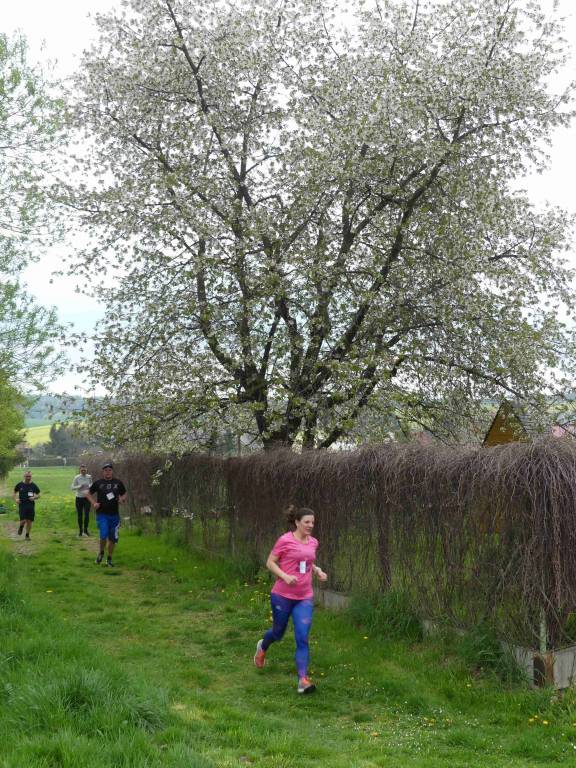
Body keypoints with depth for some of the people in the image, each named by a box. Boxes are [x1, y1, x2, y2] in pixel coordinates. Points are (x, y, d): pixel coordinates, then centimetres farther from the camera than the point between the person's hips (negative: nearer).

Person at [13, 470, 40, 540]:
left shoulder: (33, 485, 2)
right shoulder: (20, 485, 1)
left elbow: (38, 494, 11)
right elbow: (15, 492, 16)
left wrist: (34, 498, -9)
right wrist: (16, 499, 0)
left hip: (31, 505, 1)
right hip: (22, 505, -1)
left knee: (29, 521, 2)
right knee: (23, 520, -11)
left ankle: (27, 535, 19)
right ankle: (21, 527, 25)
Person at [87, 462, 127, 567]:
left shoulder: (118, 483, 5)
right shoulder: (98, 483, 1)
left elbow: (124, 494, 16)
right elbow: (89, 494, 12)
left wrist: (122, 499, -6)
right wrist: (93, 503, -5)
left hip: (114, 515, 2)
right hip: (102, 514, -2)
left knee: (113, 538, 7)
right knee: (103, 536, -17)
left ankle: (109, 558, 25)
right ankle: (101, 553, 12)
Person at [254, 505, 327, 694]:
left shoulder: (313, 542, 3)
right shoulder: (285, 540, -13)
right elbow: (270, 563, -8)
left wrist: (318, 570, 2)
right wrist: (285, 576, -22)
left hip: (304, 598, 3)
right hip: (282, 595, -3)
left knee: (302, 639, -8)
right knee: (278, 633, 17)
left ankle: (303, 680, -9)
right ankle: (262, 647, 51)